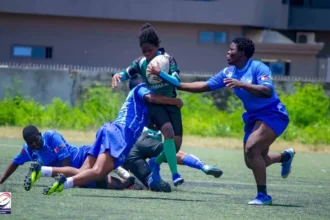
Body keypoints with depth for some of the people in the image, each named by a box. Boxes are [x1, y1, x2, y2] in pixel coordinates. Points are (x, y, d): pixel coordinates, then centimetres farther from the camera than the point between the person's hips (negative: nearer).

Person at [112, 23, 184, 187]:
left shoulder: (167, 59, -8)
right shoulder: (140, 63, -2)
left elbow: (177, 81, -19)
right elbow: (125, 74, 8)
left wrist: (160, 73, -34)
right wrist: (117, 76, -16)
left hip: (171, 102, 1)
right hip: (154, 104, -1)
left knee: (177, 142, -7)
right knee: (168, 130, -31)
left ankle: (156, 163, 25)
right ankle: (174, 173, -34)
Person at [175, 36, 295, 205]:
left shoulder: (258, 68, -17)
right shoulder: (229, 73, 4)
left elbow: (267, 91, -31)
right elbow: (204, 86, 8)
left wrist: (241, 84, -38)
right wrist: (177, 85, 3)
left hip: (272, 114, -8)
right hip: (253, 117, 9)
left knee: (252, 148, -27)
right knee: (253, 162, 12)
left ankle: (263, 195, -18)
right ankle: (286, 156, 42)